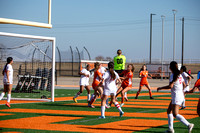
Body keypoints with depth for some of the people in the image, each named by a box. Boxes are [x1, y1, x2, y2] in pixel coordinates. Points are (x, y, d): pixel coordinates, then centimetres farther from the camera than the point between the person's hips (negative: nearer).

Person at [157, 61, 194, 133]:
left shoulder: (173, 75, -15)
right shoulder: (179, 75, 11)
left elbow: (170, 86, -23)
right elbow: (184, 85, 19)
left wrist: (160, 88, -12)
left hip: (176, 96, -9)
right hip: (181, 94, 9)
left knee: (175, 114, -12)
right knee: (169, 111, 15)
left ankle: (189, 125, -19)